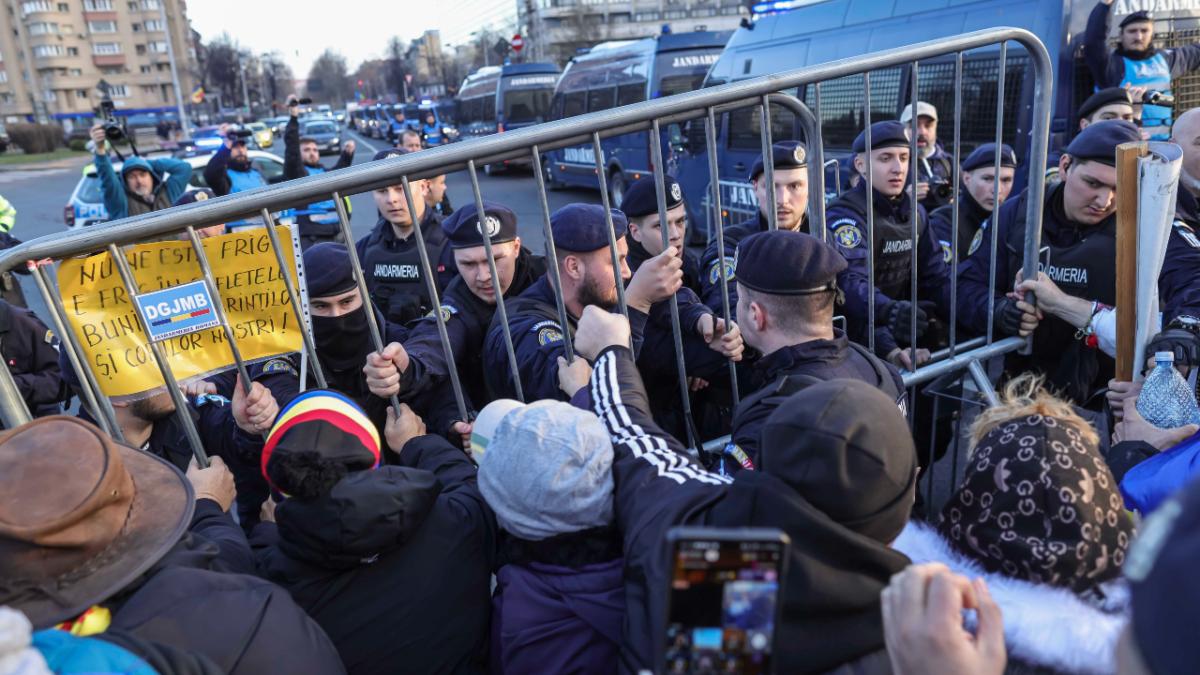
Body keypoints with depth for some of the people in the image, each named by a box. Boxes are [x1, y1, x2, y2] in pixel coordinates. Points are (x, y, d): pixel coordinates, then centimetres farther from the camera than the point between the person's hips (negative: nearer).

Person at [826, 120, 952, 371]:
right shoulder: (844, 215, -12)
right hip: (853, 332, -6)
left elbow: (935, 276, 6)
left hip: (901, 329, 6)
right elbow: (851, 281, -27)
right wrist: (891, 312, -45)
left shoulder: (915, 212, 10)